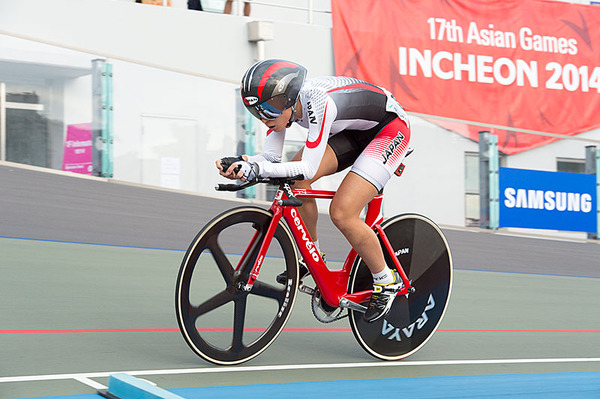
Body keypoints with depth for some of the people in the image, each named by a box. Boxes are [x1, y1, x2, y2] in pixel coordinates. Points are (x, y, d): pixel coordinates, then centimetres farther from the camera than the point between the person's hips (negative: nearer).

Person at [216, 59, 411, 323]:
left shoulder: (319, 102, -37)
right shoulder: (281, 103, -13)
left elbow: (309, 168, -37)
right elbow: (271, 157, -10)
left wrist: (258, 169, -45)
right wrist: (242, 165, -29)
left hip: (390, 129, -8)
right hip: (352, 131, 8)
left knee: (341, 213, -20)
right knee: (294, 181, -12)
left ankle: (387, 282, 0)